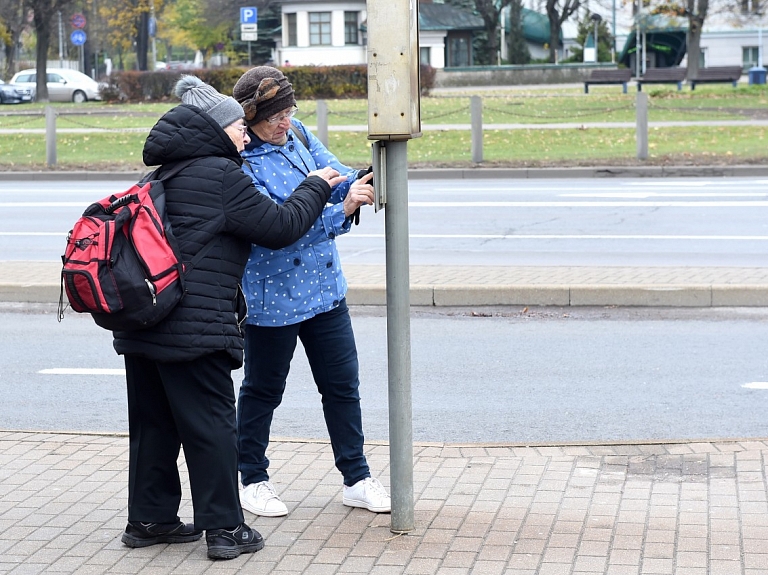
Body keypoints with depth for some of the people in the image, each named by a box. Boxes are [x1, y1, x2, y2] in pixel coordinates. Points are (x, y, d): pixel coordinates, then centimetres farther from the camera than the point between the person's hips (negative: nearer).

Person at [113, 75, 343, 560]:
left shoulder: (166, 175, 17)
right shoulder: (222, 176, -10)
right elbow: (280, 226, -7)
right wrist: (316, 188, 8)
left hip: (140, 325, 9)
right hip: (195, 328, -8)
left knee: (154, 422, 16)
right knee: (211, 424, 0)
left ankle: (150, 519, 24)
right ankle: (224, 528, 5)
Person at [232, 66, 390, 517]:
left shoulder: (296, 134, 2)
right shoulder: (240, 165, -21)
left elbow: (334, 173, 6)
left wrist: (362, 182, -18)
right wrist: (343, 209, -33)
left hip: (325, 287, 7)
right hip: (272, 295, -7)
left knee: (342, 385, 11)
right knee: (263, 390, 10)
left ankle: (357, 479, 22)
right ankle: (254, 480, 26)